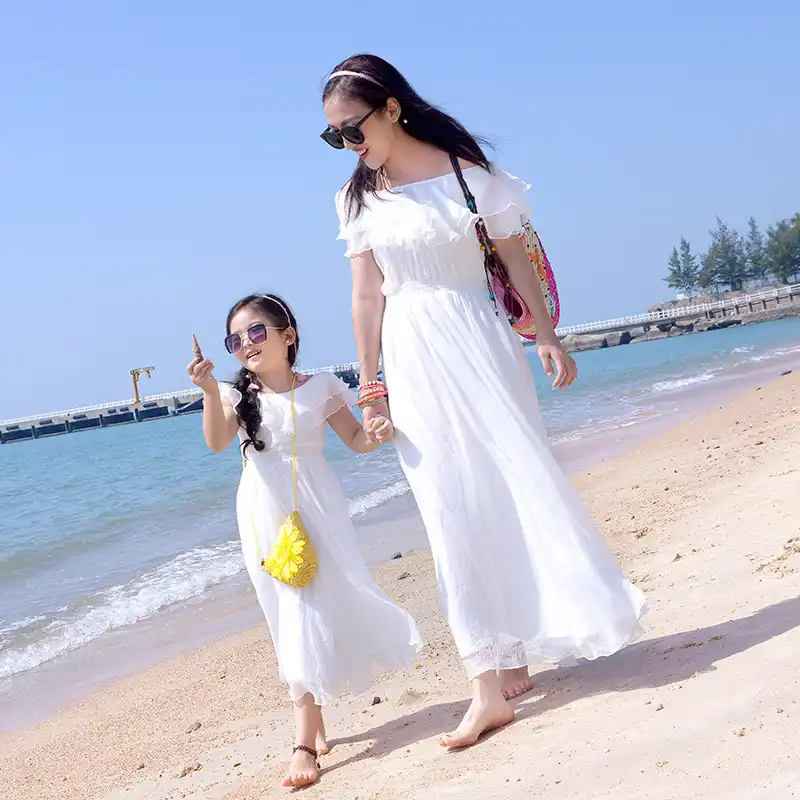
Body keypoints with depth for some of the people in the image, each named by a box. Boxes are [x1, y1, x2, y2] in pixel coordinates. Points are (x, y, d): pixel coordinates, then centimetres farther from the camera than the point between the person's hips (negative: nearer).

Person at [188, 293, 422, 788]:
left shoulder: (318, 389, 3)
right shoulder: (236, 396, 3)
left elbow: (354, 439, 9)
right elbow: (217, 442, -15)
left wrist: (373, 436, -14)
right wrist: (210, 392, -30)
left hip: (315, 509, -1)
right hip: (265, 517, 1)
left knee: (311, 611, -4)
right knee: (292, 620, 3)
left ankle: (305, 740, 7)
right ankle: (311, 733, 8)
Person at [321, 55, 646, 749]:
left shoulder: (465, 170, -2)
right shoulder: (359, 198, 5)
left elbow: (515, 258, 2)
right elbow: (366, 295, 6)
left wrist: (547, 337, 2)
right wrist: (370, 384, 4)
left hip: (479, 342, -1)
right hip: (412, 359, 2)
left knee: (514, 481, 0)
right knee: (453, 506, -2)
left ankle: (512, 655, 18)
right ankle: (495, 677, -1)